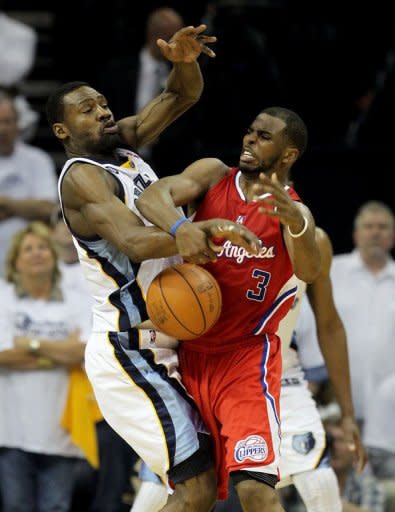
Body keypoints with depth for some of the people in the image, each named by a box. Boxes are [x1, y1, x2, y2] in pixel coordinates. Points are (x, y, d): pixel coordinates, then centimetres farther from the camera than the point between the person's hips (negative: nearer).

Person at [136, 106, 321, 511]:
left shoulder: (292, 213, -5)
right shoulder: (213, 176, 4)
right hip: (190, 355, 4)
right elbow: (152, 196, -14)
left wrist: (296, 224, -49)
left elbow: (308, 271, -26)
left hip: (246, 358, -4)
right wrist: (181, 228, -37)